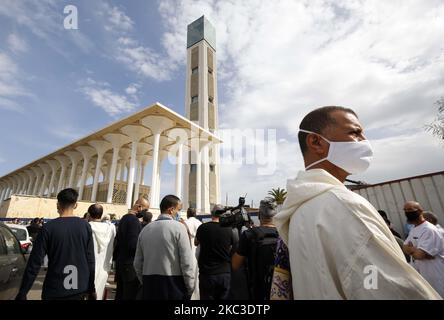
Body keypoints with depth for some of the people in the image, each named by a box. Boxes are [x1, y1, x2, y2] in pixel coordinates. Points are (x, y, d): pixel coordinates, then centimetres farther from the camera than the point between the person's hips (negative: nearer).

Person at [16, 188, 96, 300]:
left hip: (55, 291, -1)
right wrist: (91, 289, 6)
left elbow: (35, 263, -10)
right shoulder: (85, 226, -6)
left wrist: (22, 294, 3)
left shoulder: (48, 227, -10)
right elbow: (90, 260, -4)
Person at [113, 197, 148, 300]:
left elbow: (118, 239, 16)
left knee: (120, 293, 18)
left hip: (120, 261, 9)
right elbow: (134, 245, -25)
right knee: (131, 295, 0)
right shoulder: (134, 220, -19)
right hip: (130, 264, -9)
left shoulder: (124, 218, 10)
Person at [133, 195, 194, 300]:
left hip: (149, 284, 5)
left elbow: (137, 263, 8)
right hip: (173, 284, -4)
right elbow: (187, 262, -14)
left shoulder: (145, 229, 4)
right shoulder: (178, 227, -12)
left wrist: (146, 282, 20)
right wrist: (190, 289, -3)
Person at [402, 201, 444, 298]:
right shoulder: (413, 229, 8)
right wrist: (414, 249, -13)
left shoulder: (429, 230, -22)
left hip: (435, 278, -8)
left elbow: (419, 254, -29)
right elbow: (404, 247, 7)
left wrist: (410, 249, -9)